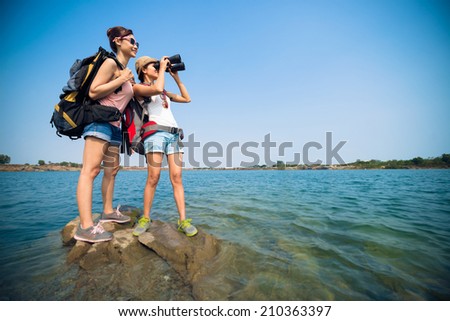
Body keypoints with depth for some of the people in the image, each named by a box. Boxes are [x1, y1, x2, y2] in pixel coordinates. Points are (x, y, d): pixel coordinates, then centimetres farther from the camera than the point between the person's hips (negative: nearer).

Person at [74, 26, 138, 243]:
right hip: (100, 120, -10)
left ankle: (108, 211, 23)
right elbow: (93, 92, -13)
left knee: (111, 170, 11)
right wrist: (121, 79, -10)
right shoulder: (110, 63, -2)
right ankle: (85, 226, -19)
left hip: (114, 126, 10)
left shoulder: (127, 72, 23)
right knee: (90, 169, -17)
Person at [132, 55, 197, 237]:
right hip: (155, 132, -5)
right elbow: (157, 89, -10)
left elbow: (186, 98, 29)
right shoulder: (138, 87, 11)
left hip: (174, 134, 5)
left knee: (176, 177, -6)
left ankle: (183, 220, -8)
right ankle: (145, 218, 4)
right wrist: (163, 68, 5)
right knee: (153, 177, -11)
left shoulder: (164, 92, 29)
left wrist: (176, 78, 28)